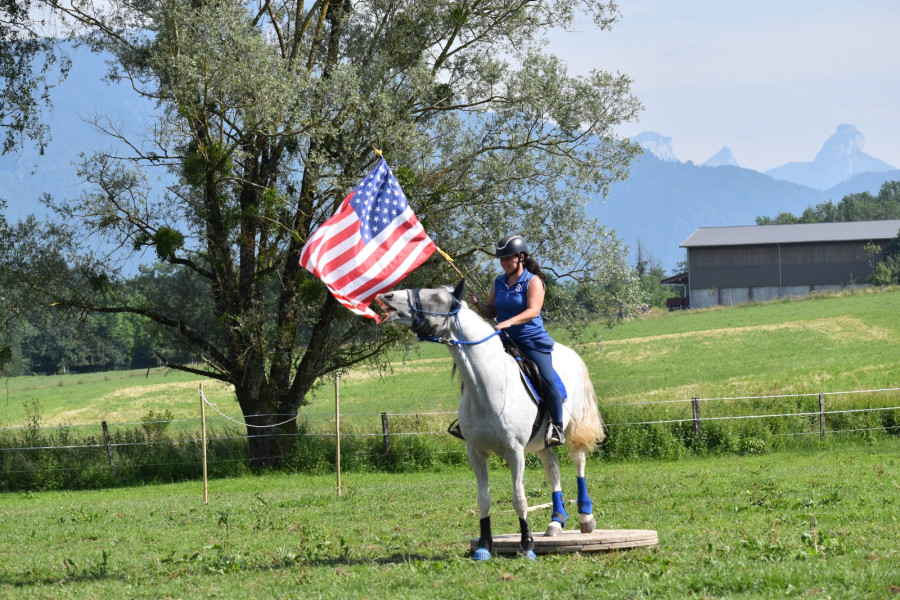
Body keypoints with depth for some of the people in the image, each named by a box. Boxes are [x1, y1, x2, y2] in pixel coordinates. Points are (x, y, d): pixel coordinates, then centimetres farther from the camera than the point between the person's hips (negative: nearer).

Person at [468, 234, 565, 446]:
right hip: (504, 341, 6)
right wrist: (477, 303, -6)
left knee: (547, 380, -19)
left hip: (532, 340, -6)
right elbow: (492, 312, 16)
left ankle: (557, 427, -8)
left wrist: (508, 322, -34)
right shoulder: (499, 283, 10)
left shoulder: (533, 281, -7)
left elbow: (533, 310, -20)